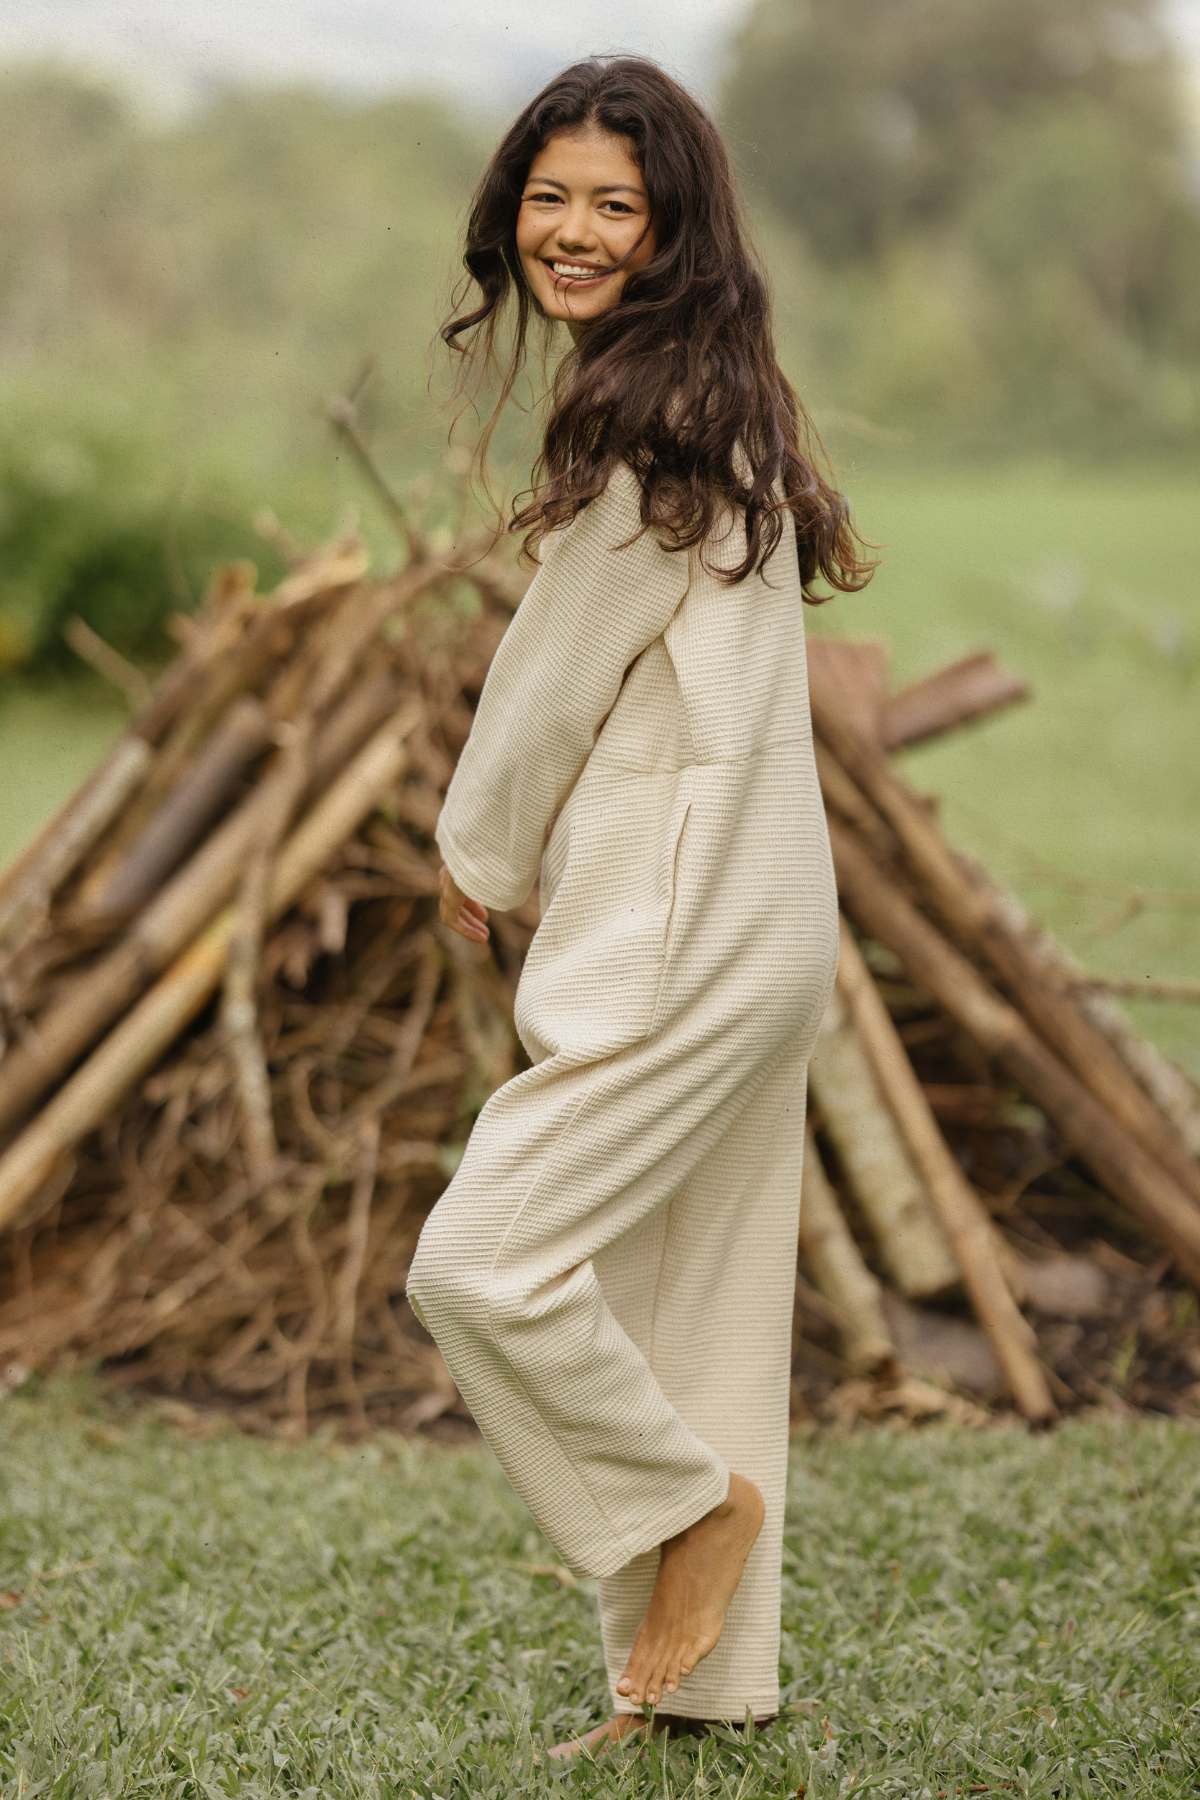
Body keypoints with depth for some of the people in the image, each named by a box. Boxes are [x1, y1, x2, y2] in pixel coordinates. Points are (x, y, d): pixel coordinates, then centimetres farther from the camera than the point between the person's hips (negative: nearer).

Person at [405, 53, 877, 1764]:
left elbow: (559, 674, -10)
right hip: (741, 915, 10)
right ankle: (707, 1673, 21)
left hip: (687, 931, -10)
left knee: (483, 1261, -12)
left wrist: (477, 854, 5)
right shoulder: (717, 407, 16)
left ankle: (694, 1501, 6)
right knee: (684, 1301, 13)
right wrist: (511, 848, 16)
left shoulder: (651, 421, -15)